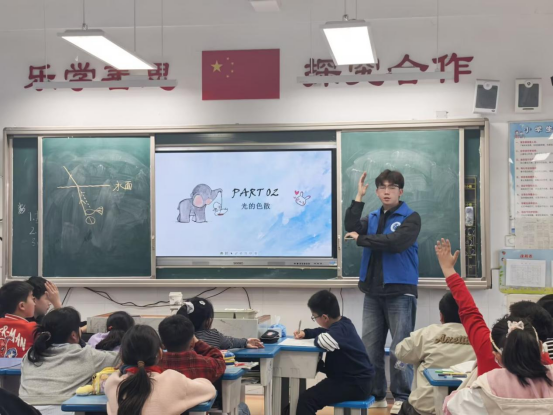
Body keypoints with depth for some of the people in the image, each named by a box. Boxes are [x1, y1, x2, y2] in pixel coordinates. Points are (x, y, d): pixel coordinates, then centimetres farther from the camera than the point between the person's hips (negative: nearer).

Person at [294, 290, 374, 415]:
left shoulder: (340, 329, -23)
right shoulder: (342, 323, 8)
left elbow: (323, 341, -44)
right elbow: (324, 332, 29)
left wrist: (317, 338, -19)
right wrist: (305, 333, 11)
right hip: (350, 378, 11)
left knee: (306, 399, -23)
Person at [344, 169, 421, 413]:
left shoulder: (410, 218, -3)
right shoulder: (372, 218, 13)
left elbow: (395, 242, -20)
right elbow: (352, 230, -6)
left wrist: (361, 239, -11)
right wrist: (359, 197, -9)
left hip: (400, 292, -5)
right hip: (373, 292, 5)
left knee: (400, 349, -3)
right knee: (370, 347, 7)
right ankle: (375, 395, 18)